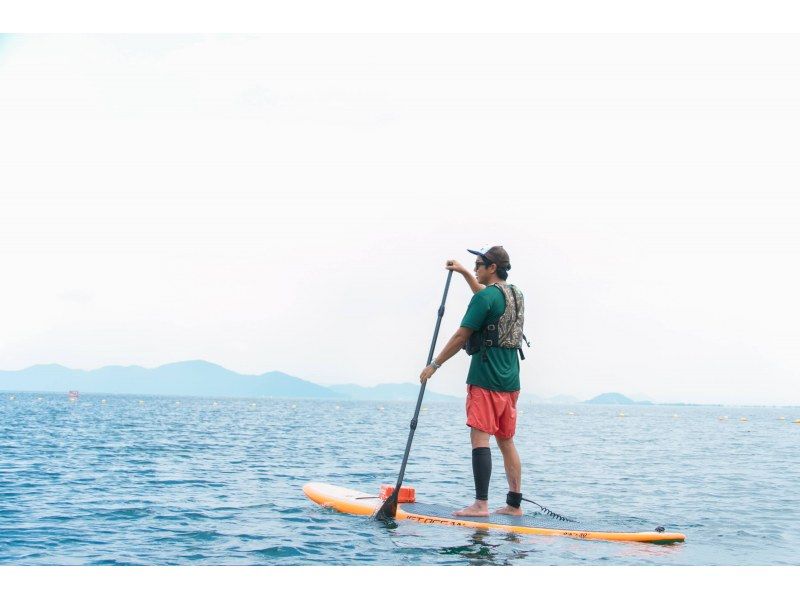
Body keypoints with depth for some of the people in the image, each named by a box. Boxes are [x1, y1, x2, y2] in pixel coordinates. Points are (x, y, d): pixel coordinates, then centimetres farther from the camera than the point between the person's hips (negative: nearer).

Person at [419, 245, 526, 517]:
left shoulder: (485, 297, -12)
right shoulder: (515, 294, 14)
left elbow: (461, 337, -13)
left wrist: (434, 365, -5)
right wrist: (464, 272, 35)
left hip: (485, 378, -9)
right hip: (510, 380, 9)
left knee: (480, 438, -10)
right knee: (506, 441, 11)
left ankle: (481, 504, -15)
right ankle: (514, 504, 13)